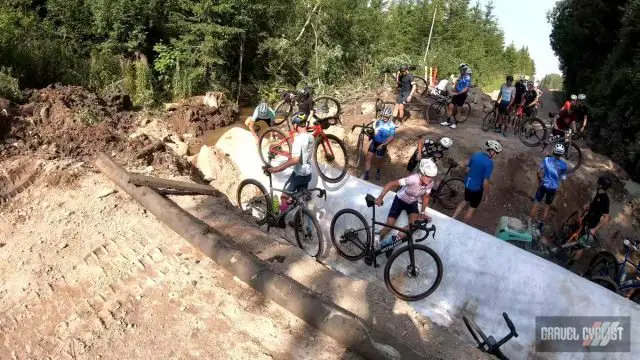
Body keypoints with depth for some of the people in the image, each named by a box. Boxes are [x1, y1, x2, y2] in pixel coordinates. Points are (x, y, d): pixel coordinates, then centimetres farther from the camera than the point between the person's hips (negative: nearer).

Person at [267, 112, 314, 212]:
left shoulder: (298, 138, -23)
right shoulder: (310, 137, 3)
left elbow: (295, 159, -33)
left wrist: (278, 168, -33)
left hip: (298, 174, -8)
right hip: (307, 173, 8)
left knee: (284, 197, 6)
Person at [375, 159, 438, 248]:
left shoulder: (430, 183, -22)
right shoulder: (413, 179, -39)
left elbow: (425, 197, -1)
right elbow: (391, 184, -38)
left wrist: (423, 212, -6)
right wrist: (380, 197, -48)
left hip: (412, 203, 4)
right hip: (400, 200, -4)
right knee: (389, 227, -9)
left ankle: (393, 240, -1)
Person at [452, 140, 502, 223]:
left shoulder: (475, 155, -4)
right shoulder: (489, 163, -24)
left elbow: (466, 170, 5)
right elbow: (485, 182, -23)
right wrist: (486, 195, -10)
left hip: (468, 184, 7)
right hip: (477, 188, -6)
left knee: (466, 201, 29)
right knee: (472, 209, 14)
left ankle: (452, 218, 31)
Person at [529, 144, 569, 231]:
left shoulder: (546, 160, -6)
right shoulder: (563, 165, -7)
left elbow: (539, 173, -3)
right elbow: (563, 179, -4)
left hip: (544, 185, 0)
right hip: (554, 187, 0)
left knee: (536, 203, 10)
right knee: (547, 205, 17)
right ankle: (542, 224, 20)